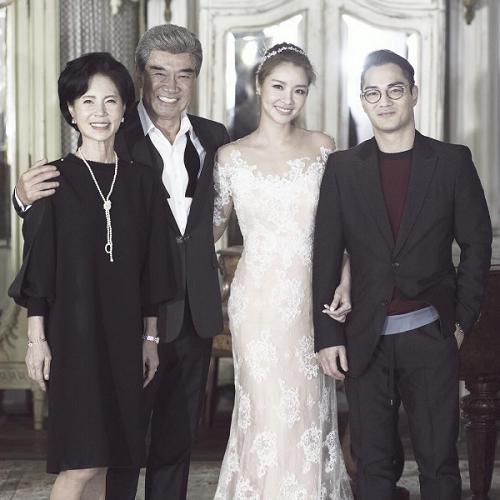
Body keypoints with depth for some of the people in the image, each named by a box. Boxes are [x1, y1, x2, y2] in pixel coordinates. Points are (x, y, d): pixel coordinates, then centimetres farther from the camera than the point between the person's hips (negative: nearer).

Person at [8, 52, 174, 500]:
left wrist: (150, 337, 10)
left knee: (103, 461, 7)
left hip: (124, 336, 4)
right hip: (72, 332, -4)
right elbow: (38, 264, -3)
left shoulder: (143, 183, 8)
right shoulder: (55, 179, -3)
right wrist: (37, 337, -7)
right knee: (82, 462, -8)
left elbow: (150, 271, 11)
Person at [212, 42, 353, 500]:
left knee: (312, 412, 8)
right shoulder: (231, 156, -1)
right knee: (267, 414, 0)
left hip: (313, 298, 2)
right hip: (259, 300, -2)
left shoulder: (323, 148, 4)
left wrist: (345, 281, -2)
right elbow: (212, 226, 8)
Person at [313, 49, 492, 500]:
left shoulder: (452, 162, 3)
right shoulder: (342, 168, 5)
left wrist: (463, 319, -1)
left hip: (431, 336, -1)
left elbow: (477, 242, 5)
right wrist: (327, 335, -2)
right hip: (366, 340, 1)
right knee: (372, 463, 6)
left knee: (439, 462, 3)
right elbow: (325, 256, 4)